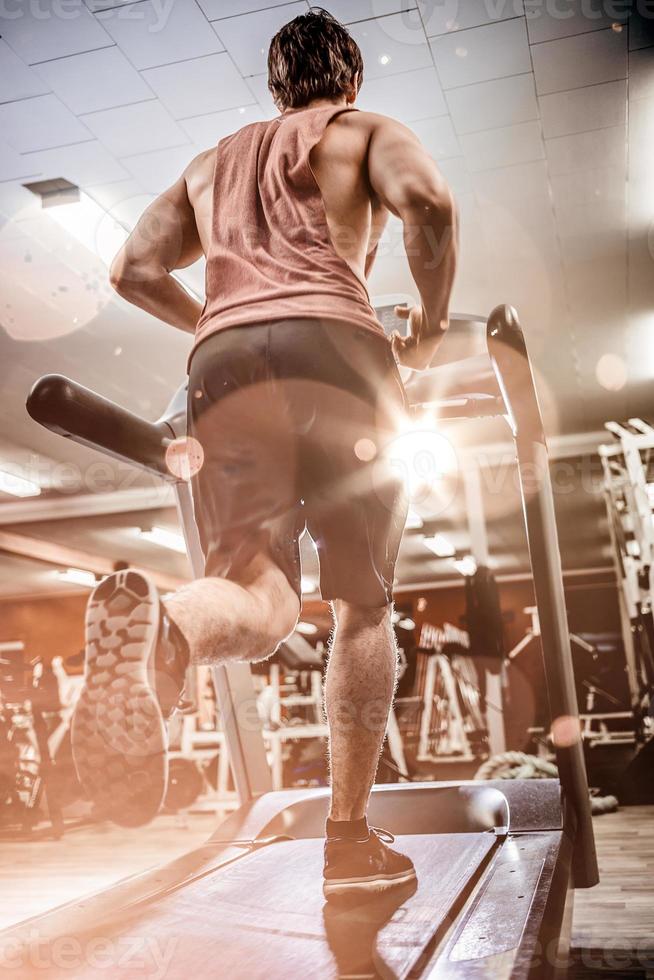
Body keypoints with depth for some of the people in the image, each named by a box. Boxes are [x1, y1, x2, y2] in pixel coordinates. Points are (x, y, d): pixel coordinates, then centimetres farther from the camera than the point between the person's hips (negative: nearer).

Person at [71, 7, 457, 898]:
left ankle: (157, 632, -44)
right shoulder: (369, 132, 19)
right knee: (363, 601, 5)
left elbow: (136, 270, 22)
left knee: (258, 597, -7)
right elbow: (427, 201, -4)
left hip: (221, 364, 3)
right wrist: (429, 326, 8)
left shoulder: (214, 161, 32)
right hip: (334, 348, -3)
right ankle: (350, 839, 4)